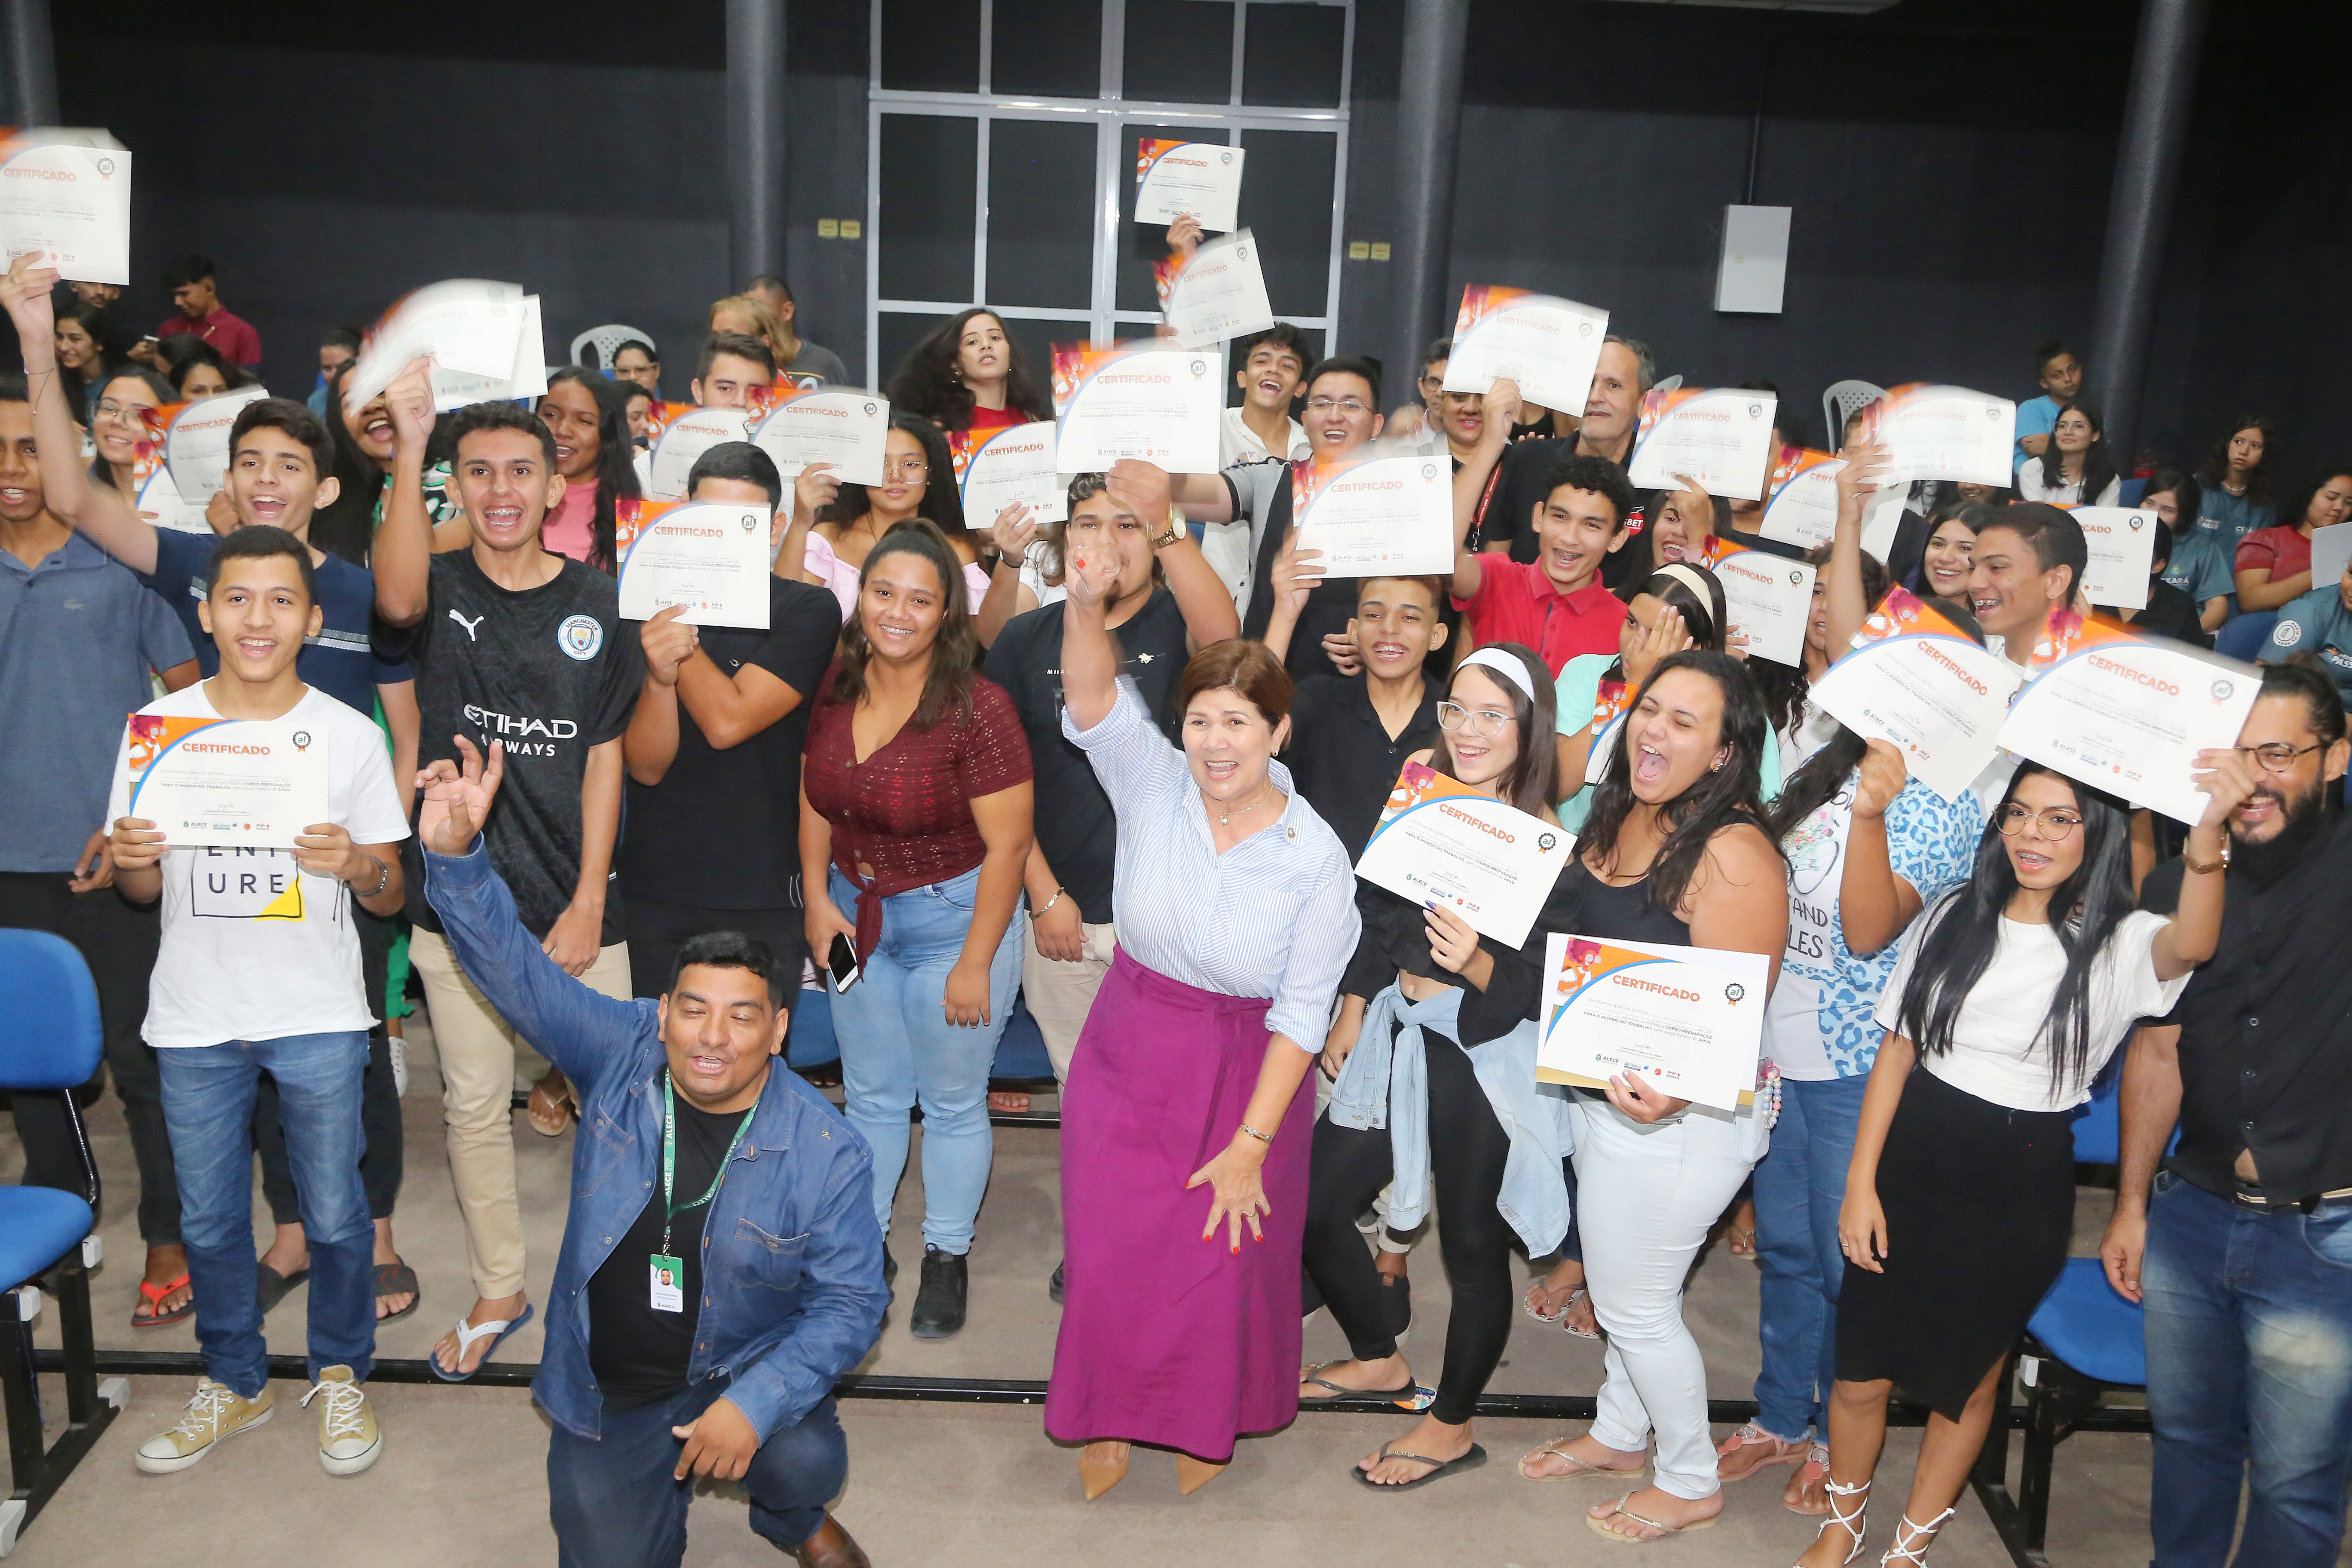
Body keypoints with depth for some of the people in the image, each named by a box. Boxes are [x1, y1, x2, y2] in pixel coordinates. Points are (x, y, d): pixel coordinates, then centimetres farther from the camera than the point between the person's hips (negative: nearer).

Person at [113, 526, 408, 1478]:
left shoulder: (352, 736, -3)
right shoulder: (157, 729, 1)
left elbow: (390, 897, 1)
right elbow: (141, 890, 9)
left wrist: (357, 864, -21)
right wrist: (131, 858, -13)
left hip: (319, 1018, -2)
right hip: (195, 1020, 2)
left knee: (335, 1215, 6)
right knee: (208, 1220, 14)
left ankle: (341, 1377, 28)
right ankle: (234, 1383, 34)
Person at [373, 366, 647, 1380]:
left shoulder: (596, 603, -1)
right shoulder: (441, 588, -1)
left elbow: (605, 756, -2)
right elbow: (397, 599, -28)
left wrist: (589, 900, -7)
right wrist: (408, 449, -36)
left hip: (573, 903, -1)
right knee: (473, 1104, 13)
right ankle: (497, 1292, 31)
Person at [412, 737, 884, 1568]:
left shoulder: (826, 1152, -17)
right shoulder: (622, 1053, -11)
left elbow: (850, 1302, -14)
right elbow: (515, 970, -15)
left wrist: (754, 1403, -28)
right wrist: (455, 854, -32)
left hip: (741, 1368, -2)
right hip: (604, 1391, 2)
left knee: (804, 1460, -29)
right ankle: (667, 1471, 33)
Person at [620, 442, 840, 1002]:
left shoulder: (808, 612, -6)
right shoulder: (646, 607, 1)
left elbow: (727, 723, -17)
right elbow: (646, 766, -7)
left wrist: (682, 635, -12)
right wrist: (659, 676, -24)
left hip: (763, 899, -2)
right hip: (653, 892, 2)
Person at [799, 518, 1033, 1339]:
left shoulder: (976, 709, -22)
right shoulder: (837, 686, -5)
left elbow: (1008, 845, -19)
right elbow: (816, 796, 10)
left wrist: (975, 965, -17)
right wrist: (817, 896, 1)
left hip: (953, 915, -5)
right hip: (857, 912, 5)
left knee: (952, 1101, 10)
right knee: (870, 1093, 20)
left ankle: (947, 1257, 31)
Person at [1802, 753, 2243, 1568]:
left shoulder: (2118, 945, -8)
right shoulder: (1955, 919, 1)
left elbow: (2189, 947, -33)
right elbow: (1896, 1050, 3)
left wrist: (2207, 835, -53)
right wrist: (1860, 1184, -2)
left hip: (2020, 1189, -2)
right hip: (1911, 1164, 2)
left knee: (1966, 1380, 14)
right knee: (1860, 1375, 8)